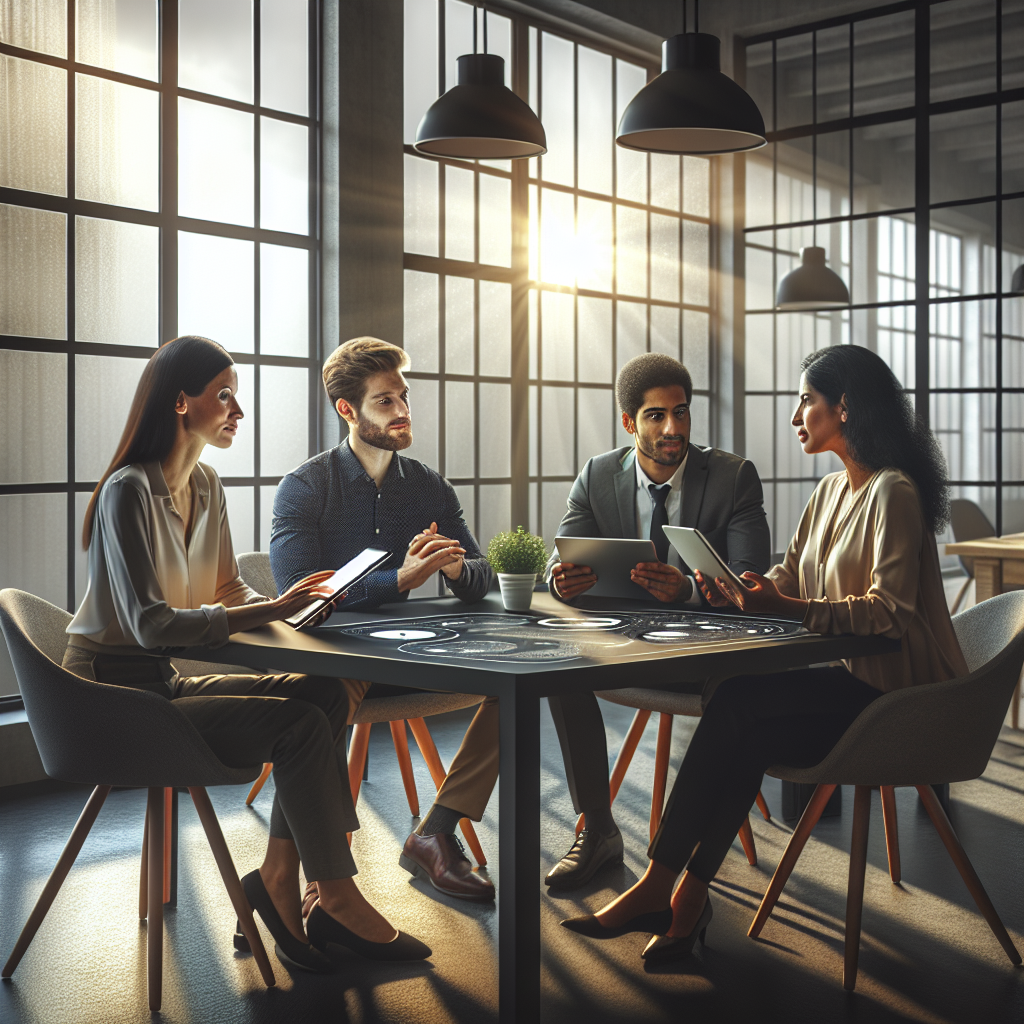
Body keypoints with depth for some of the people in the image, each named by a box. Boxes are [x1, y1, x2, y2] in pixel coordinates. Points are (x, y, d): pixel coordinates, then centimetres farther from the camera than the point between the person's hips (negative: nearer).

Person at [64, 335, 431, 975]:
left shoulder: (205, 486, 10)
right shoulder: (129, 491, -17)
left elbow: (227, 590, 16)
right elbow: (149, 623, -24)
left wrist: (286, 604, -6)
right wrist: (270, 611, -27)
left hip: (164, 683, 9)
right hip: (116, 695, -8)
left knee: (328, 695, -11)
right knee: (301, 724, -22)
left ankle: (280, 880, -8)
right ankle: (335, 897, -7)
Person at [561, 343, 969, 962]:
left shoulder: (893, 492, -14)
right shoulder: (831, 492, 16)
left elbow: (888, 610, -23)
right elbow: (789, 580, 14)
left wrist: (790, 609, -32)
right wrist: (741, 594, -7)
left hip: (899, 698, -8)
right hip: (855, 684, 8)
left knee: (738, 707, -21)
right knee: (745, 734, -16)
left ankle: (662, 889, -15)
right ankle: (685, 900, -17)